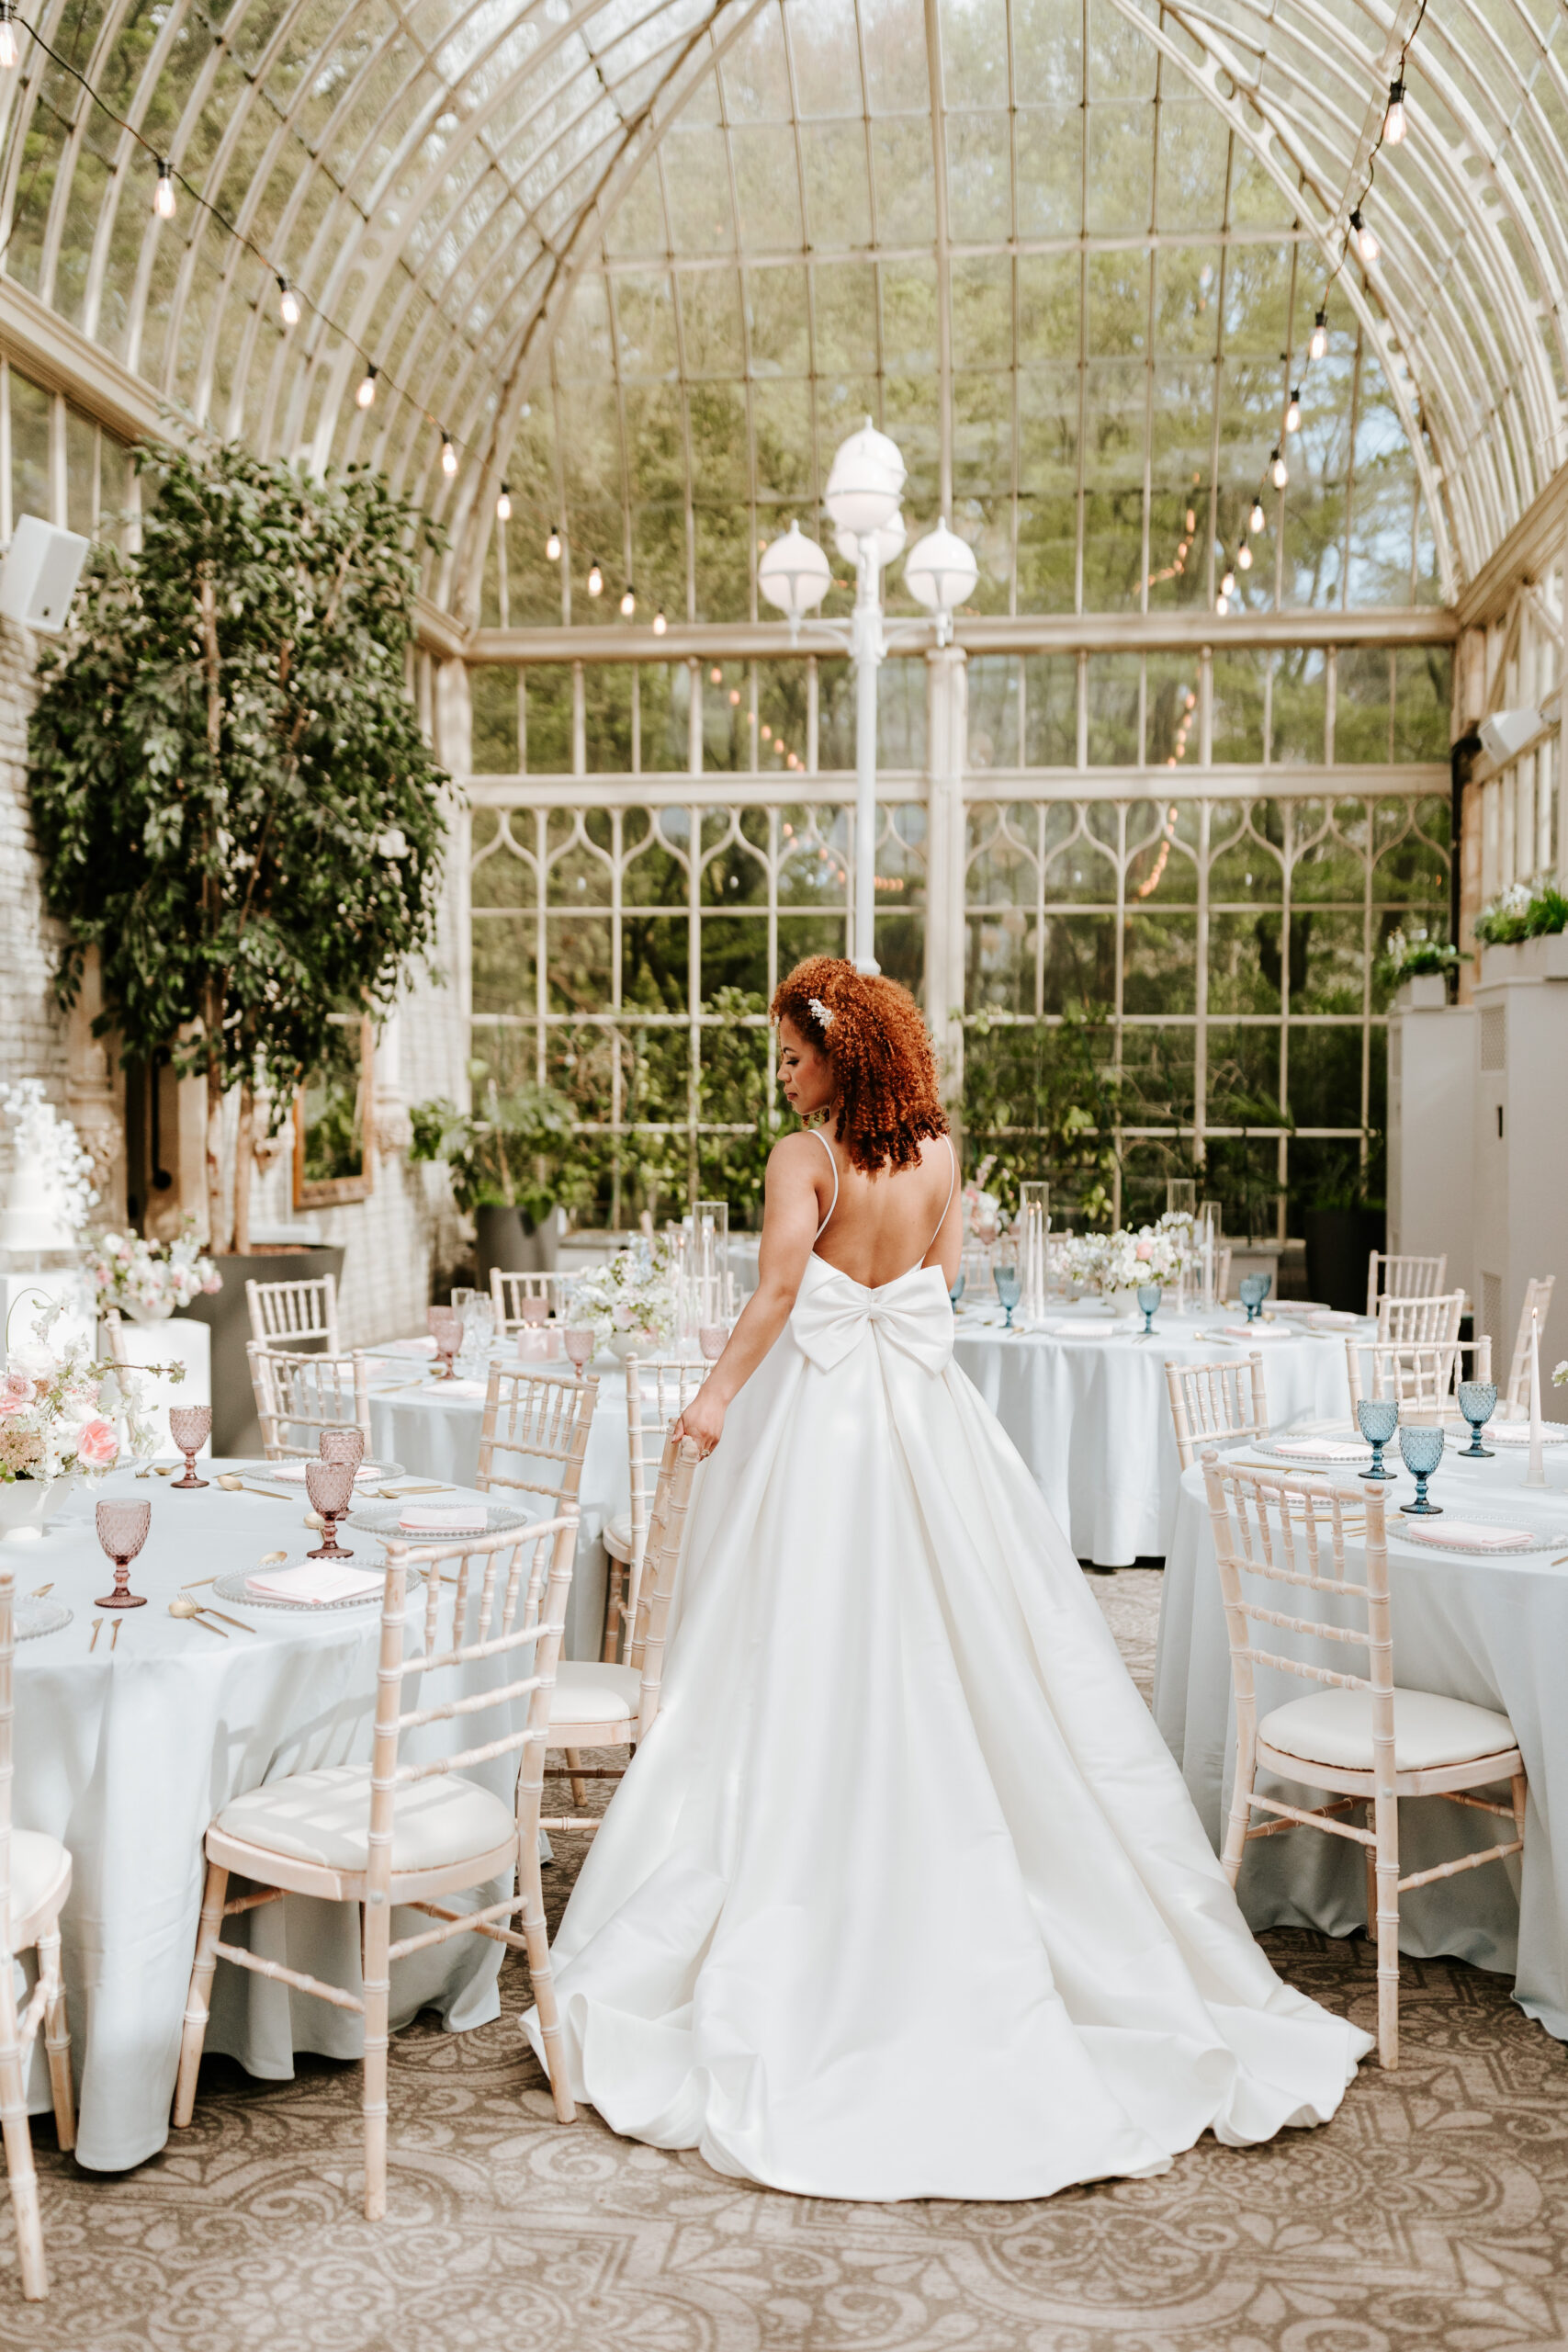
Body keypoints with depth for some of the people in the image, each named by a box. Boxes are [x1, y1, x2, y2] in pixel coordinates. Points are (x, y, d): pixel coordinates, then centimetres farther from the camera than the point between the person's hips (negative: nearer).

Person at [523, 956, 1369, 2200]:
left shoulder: (805, 1159, -11)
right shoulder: (938, 1152, 5)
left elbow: (778, 1286, -23)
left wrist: (718, 1391, -16)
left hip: (820, 1418, -5)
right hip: (928, 1413, 5)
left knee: (812, 1683, 2)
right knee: (949, 1674, 13)